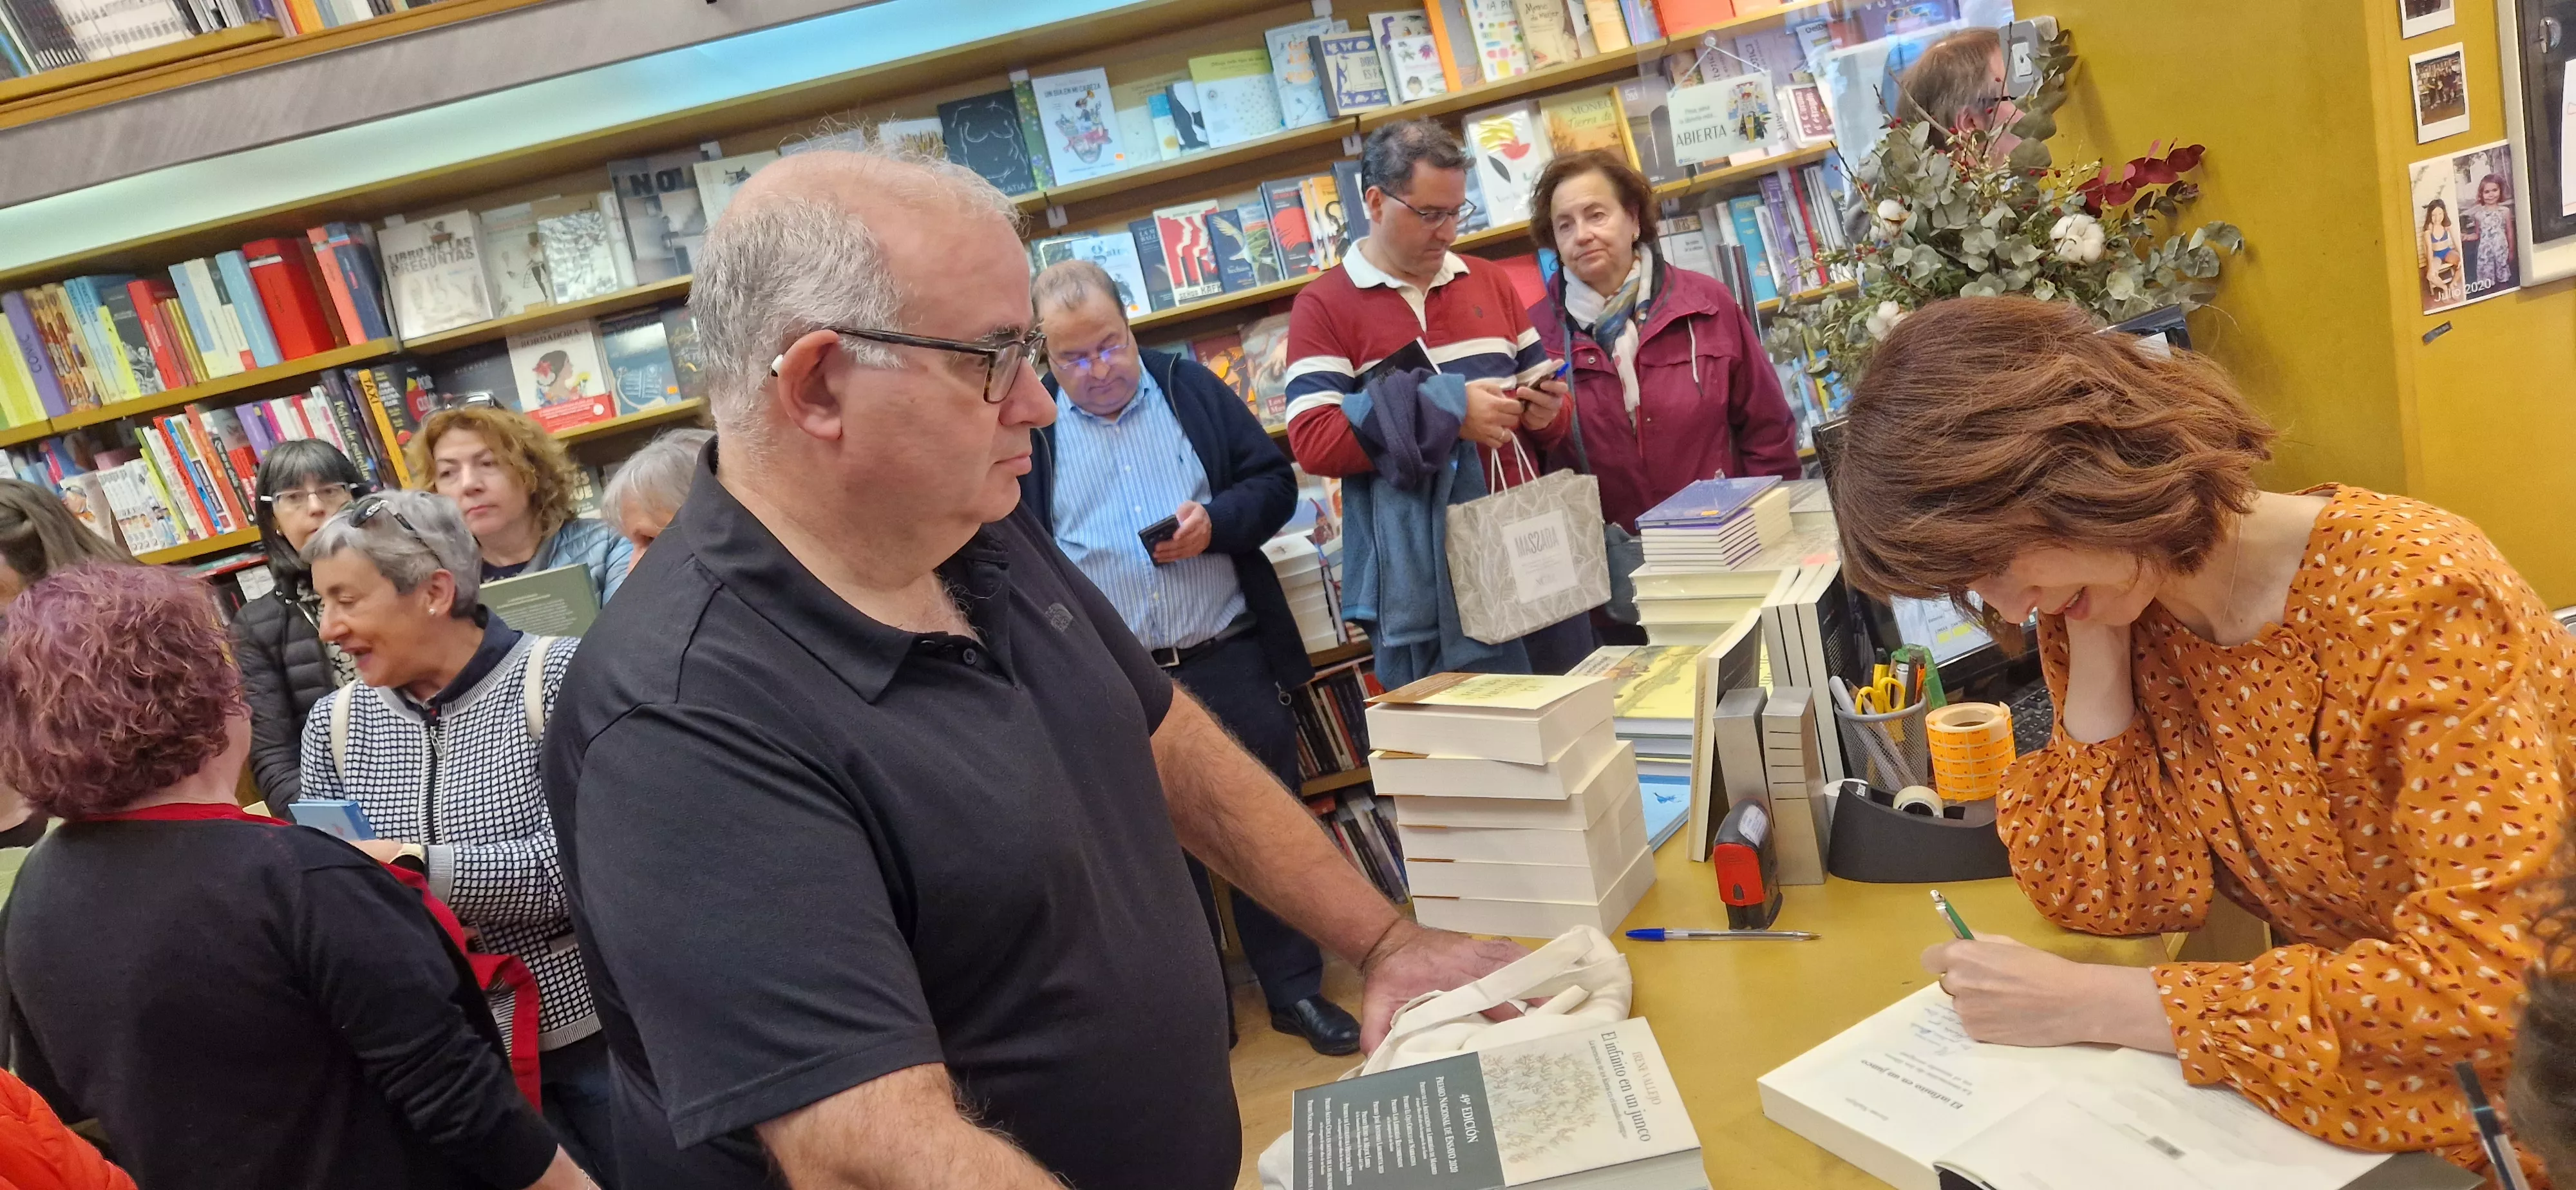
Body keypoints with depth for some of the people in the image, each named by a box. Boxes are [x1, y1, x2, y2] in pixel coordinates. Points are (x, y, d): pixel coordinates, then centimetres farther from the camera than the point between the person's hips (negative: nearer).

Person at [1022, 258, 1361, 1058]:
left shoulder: (1192, 389, 6)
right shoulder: (1030, 428, 3)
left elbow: (1274, 482, 5)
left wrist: (1216, 522, -12)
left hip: (1232, 660, 1)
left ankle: (1297, 990, 26)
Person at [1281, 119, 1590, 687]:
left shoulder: (1490, 281, 14)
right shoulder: (1324, 305, -2)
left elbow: (1544, 400, 20)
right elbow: (1312, 441, -14)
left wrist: (1547, 413, -5)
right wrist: (1444, 415, -18)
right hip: (1423, 581, -5)